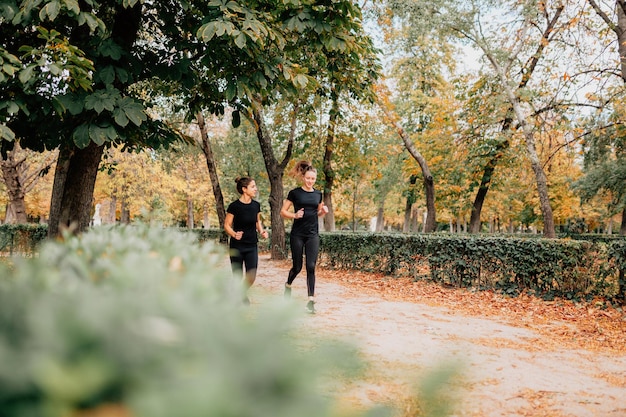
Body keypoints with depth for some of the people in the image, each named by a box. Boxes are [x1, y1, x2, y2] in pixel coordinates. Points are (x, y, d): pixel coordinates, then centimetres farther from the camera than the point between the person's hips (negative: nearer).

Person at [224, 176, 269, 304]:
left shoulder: (256, 205, 1)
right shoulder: (234, 206, -12)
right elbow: (227, 225, -7)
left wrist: (262, 231, -4)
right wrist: (234, 234, -26)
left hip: (252, 246, 4)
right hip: (237, 246, -4)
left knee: (251, 277, -2)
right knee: (237, 276, 1)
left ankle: (243, 292, 29)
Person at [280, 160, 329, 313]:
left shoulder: (318, 194, 8)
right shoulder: (295, 193, -3)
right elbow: (283, 212, 0)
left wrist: (324, 211, -1)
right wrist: (295, 215, -18)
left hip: (313, 235, 3)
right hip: (297, 235, -2)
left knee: (311, 267, -6)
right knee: (297, 266, 5)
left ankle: (311, 300, -3)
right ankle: (288, 285, 38)